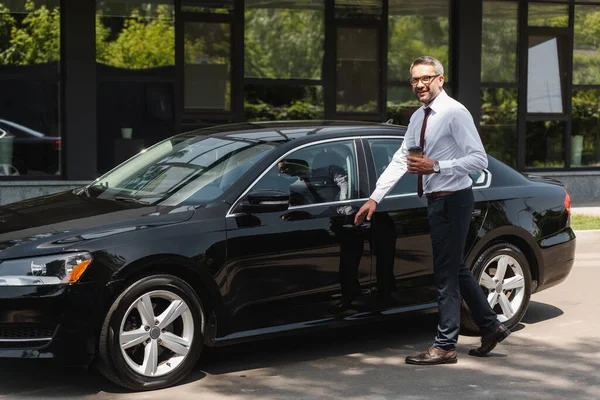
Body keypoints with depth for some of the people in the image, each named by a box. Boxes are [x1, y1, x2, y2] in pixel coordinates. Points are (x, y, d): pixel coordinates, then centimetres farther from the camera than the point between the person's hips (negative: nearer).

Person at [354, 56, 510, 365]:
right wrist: (375, 198, 8)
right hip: (437, 201, 9)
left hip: (452, 200, -9)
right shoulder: (419, 117, 12)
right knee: (456, 269, 18)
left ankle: (445, 346, 6)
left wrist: (436, 166, -25)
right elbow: (400, 161, 14)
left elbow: (479, 159, -18)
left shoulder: (455, 113, -13)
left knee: (446, 274, -3)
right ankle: (490, 327, 31)